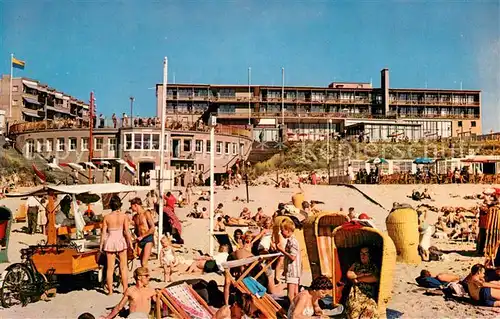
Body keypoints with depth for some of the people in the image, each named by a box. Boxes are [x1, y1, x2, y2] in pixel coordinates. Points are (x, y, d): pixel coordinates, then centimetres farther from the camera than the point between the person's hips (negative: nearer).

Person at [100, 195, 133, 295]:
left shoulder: (107, 217, -3)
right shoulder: (124, 216, -6)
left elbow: (103, 232, -2)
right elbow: (126, 231, -11)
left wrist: (101, 244, 7)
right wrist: (130, 242, -2)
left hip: (110, 242, 1)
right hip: (121, 241, -1)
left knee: (110, 268, 9)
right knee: (123, 267, 10)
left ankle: (110, 290, 14)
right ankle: (125, 288, 12)